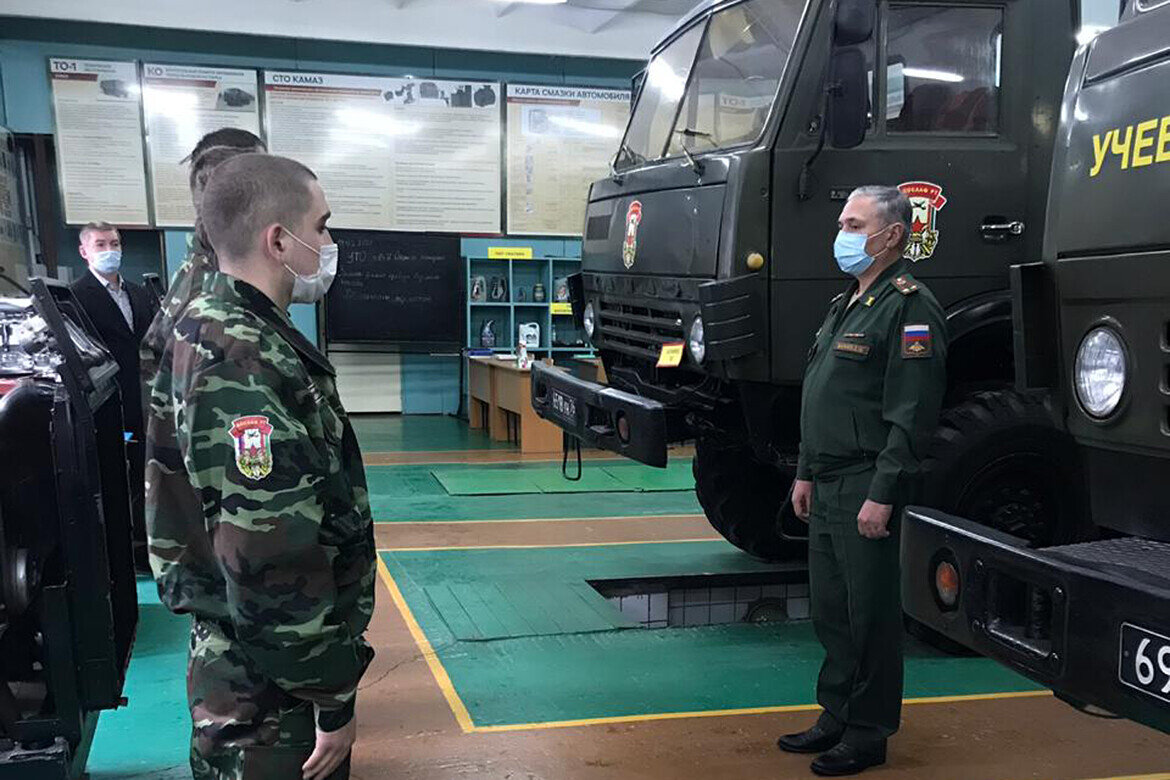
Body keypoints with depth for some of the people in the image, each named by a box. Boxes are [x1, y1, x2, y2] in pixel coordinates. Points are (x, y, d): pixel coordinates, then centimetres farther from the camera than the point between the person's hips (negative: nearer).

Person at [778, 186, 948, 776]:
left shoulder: (909, 307, -12)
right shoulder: (844, 305, 18)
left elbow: (911, 416, -19)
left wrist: (882, 495, -21)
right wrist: (806, 473, 19)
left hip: (866, 489, -9)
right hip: (827, 487, 9)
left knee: (870, 613, 1)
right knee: (830, 609, 15)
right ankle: (836, 716, 28)